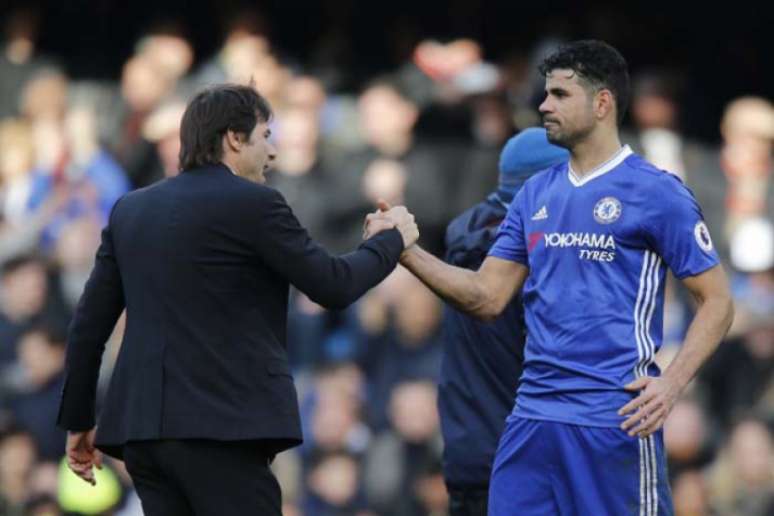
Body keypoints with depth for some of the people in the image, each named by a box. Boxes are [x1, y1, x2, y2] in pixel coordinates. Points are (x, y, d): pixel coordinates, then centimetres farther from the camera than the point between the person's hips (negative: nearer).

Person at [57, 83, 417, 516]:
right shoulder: (253, 203, -5)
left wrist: (78, 420, 22)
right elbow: (333, 287, 1)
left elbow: (89, 323, 14)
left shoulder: (130, 210, 14)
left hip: (142, 426, 7)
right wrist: (392, 240, 18)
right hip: (220, 427, -7)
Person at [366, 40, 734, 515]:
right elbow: (488, 298, 14)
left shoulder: (655, 192, -4)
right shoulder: (536, 194, 14)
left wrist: (673, 383, -18)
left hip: (615, 419, -6)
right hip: (535, 417, 6)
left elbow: (717, 301, -4)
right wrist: (405, 251, 3)